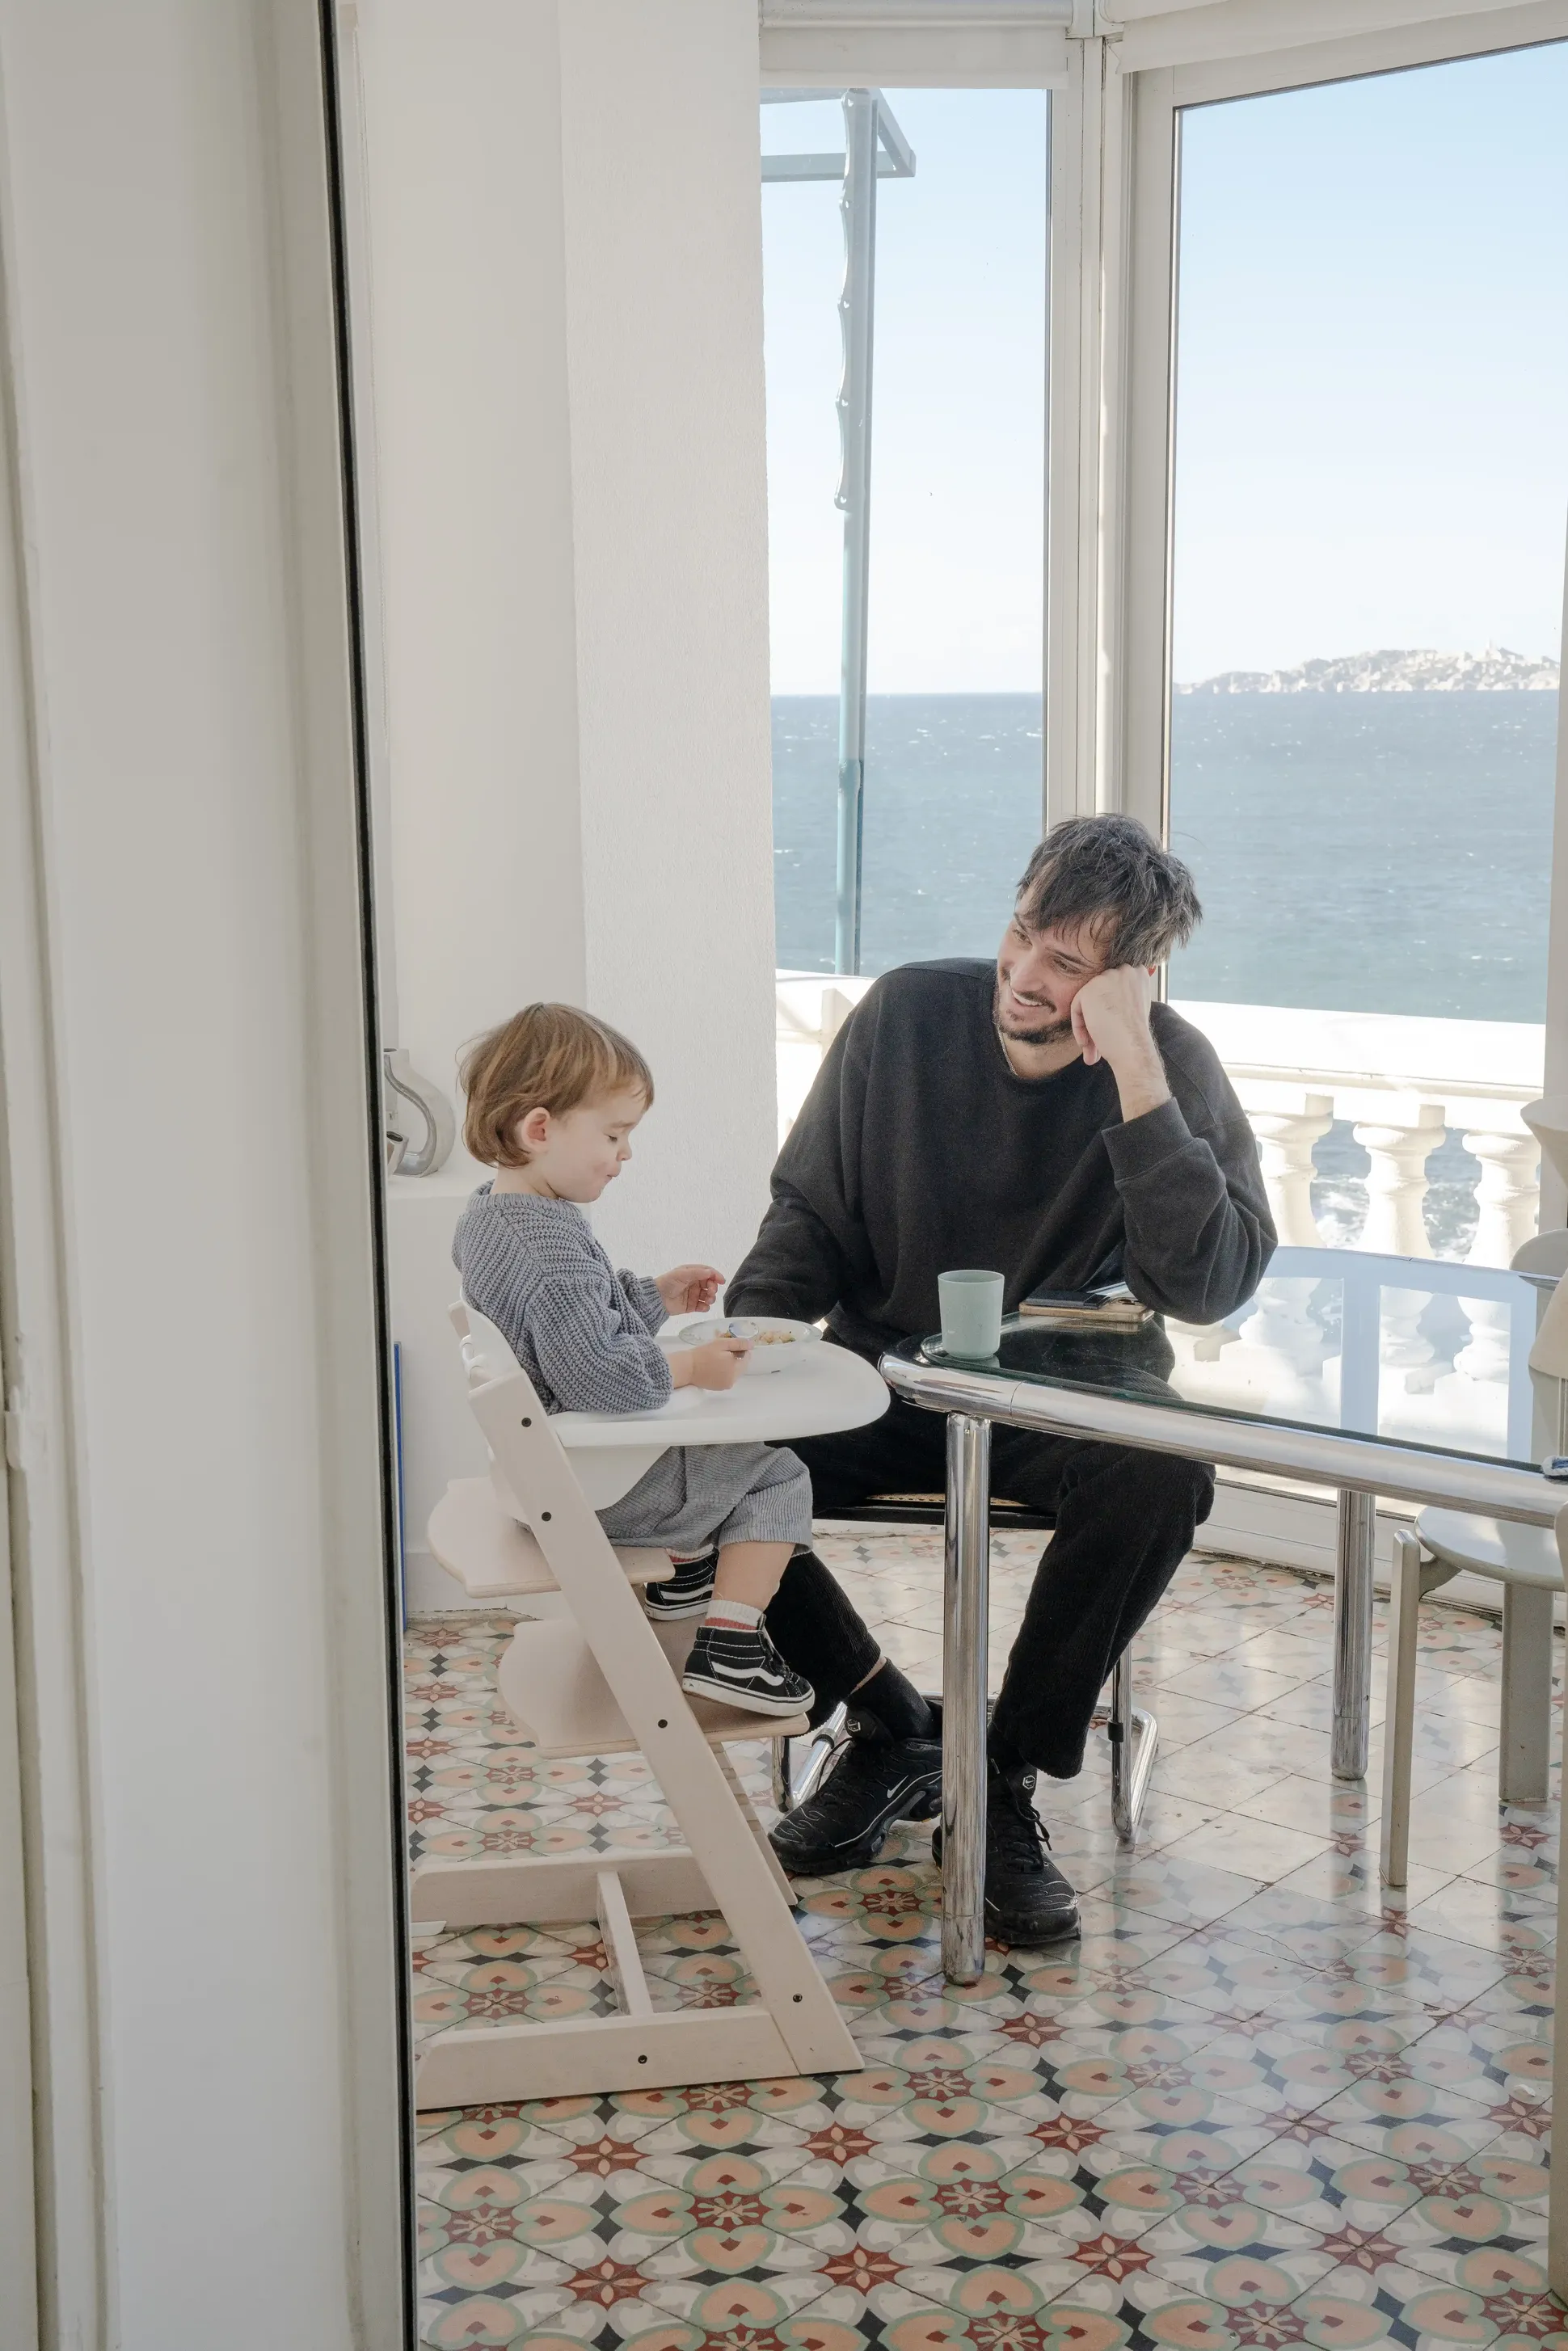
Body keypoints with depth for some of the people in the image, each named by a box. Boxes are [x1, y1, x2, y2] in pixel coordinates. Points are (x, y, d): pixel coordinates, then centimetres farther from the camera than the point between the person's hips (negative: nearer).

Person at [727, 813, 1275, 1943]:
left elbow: (1208, 1284, -27)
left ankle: (1007, 1782, -11)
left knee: (1160, 1474, -34)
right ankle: (890, 1724, 1)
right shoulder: (906, 1015, -7)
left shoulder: (1172, 1066, -13)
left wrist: (1132, 1070, -31)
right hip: (885, 1383, 2)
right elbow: (810, 1214, 4)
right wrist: (745, 1337, -15)